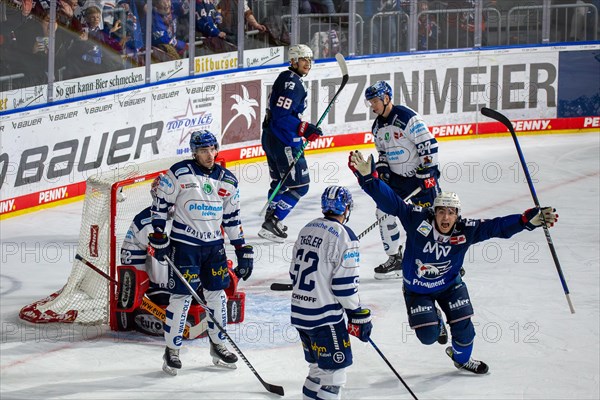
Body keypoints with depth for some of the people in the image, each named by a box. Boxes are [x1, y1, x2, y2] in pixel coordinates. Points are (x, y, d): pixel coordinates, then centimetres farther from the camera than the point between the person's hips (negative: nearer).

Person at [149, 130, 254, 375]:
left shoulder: (227, 181, 5)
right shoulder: (179, 174, -10)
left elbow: (232, 218, 12)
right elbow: (160, 205, -4)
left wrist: (243, 251, 10)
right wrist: (159, 240, -8)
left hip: (214, 244, 5)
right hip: (184, 244, -5)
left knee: (217, 294, 10)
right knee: (181, 296, -4)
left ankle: (218, 345, 25)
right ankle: (172, 350, 7)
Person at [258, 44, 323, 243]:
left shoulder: (286, 78, 14)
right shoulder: (291, 83, -18)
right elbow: (281, 115, -26)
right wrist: (304, 129, -27)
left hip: (271, 137, 11)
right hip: (284, 142, -11)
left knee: (280, 181, 24)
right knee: (299, 185, -5)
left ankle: (271, 220, 32)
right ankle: (271, 223, -7)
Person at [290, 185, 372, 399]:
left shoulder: (307, 229, 10)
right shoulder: (344, 236, -15)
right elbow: (344, 284, -17)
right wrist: (358, 315, -7)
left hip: (299, 311, 9)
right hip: (324, 316, -9)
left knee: (318, 367, 21)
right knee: (334, 372, -3)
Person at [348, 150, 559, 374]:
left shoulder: (465, 231, -23)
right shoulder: (418, 219, -28)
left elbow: (498, 227, -24)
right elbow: (390, 201, -32)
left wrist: (530, 220, -35)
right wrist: (367, 176, -44)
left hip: (449, 285, 2)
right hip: (416, 287, -2)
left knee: (463, 325, -2)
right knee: (427, 335, -8)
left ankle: (461, 358, 33)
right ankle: (435, 324, 33)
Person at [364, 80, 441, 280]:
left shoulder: (407, 117, -19)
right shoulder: (378, 126, 8)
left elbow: (429, 145, -21)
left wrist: (427, 173, -21)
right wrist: (382, 169, 3)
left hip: (421, 175, -8)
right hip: (396, 177, 8)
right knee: (384, 211, -1)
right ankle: (395, 259, 9)